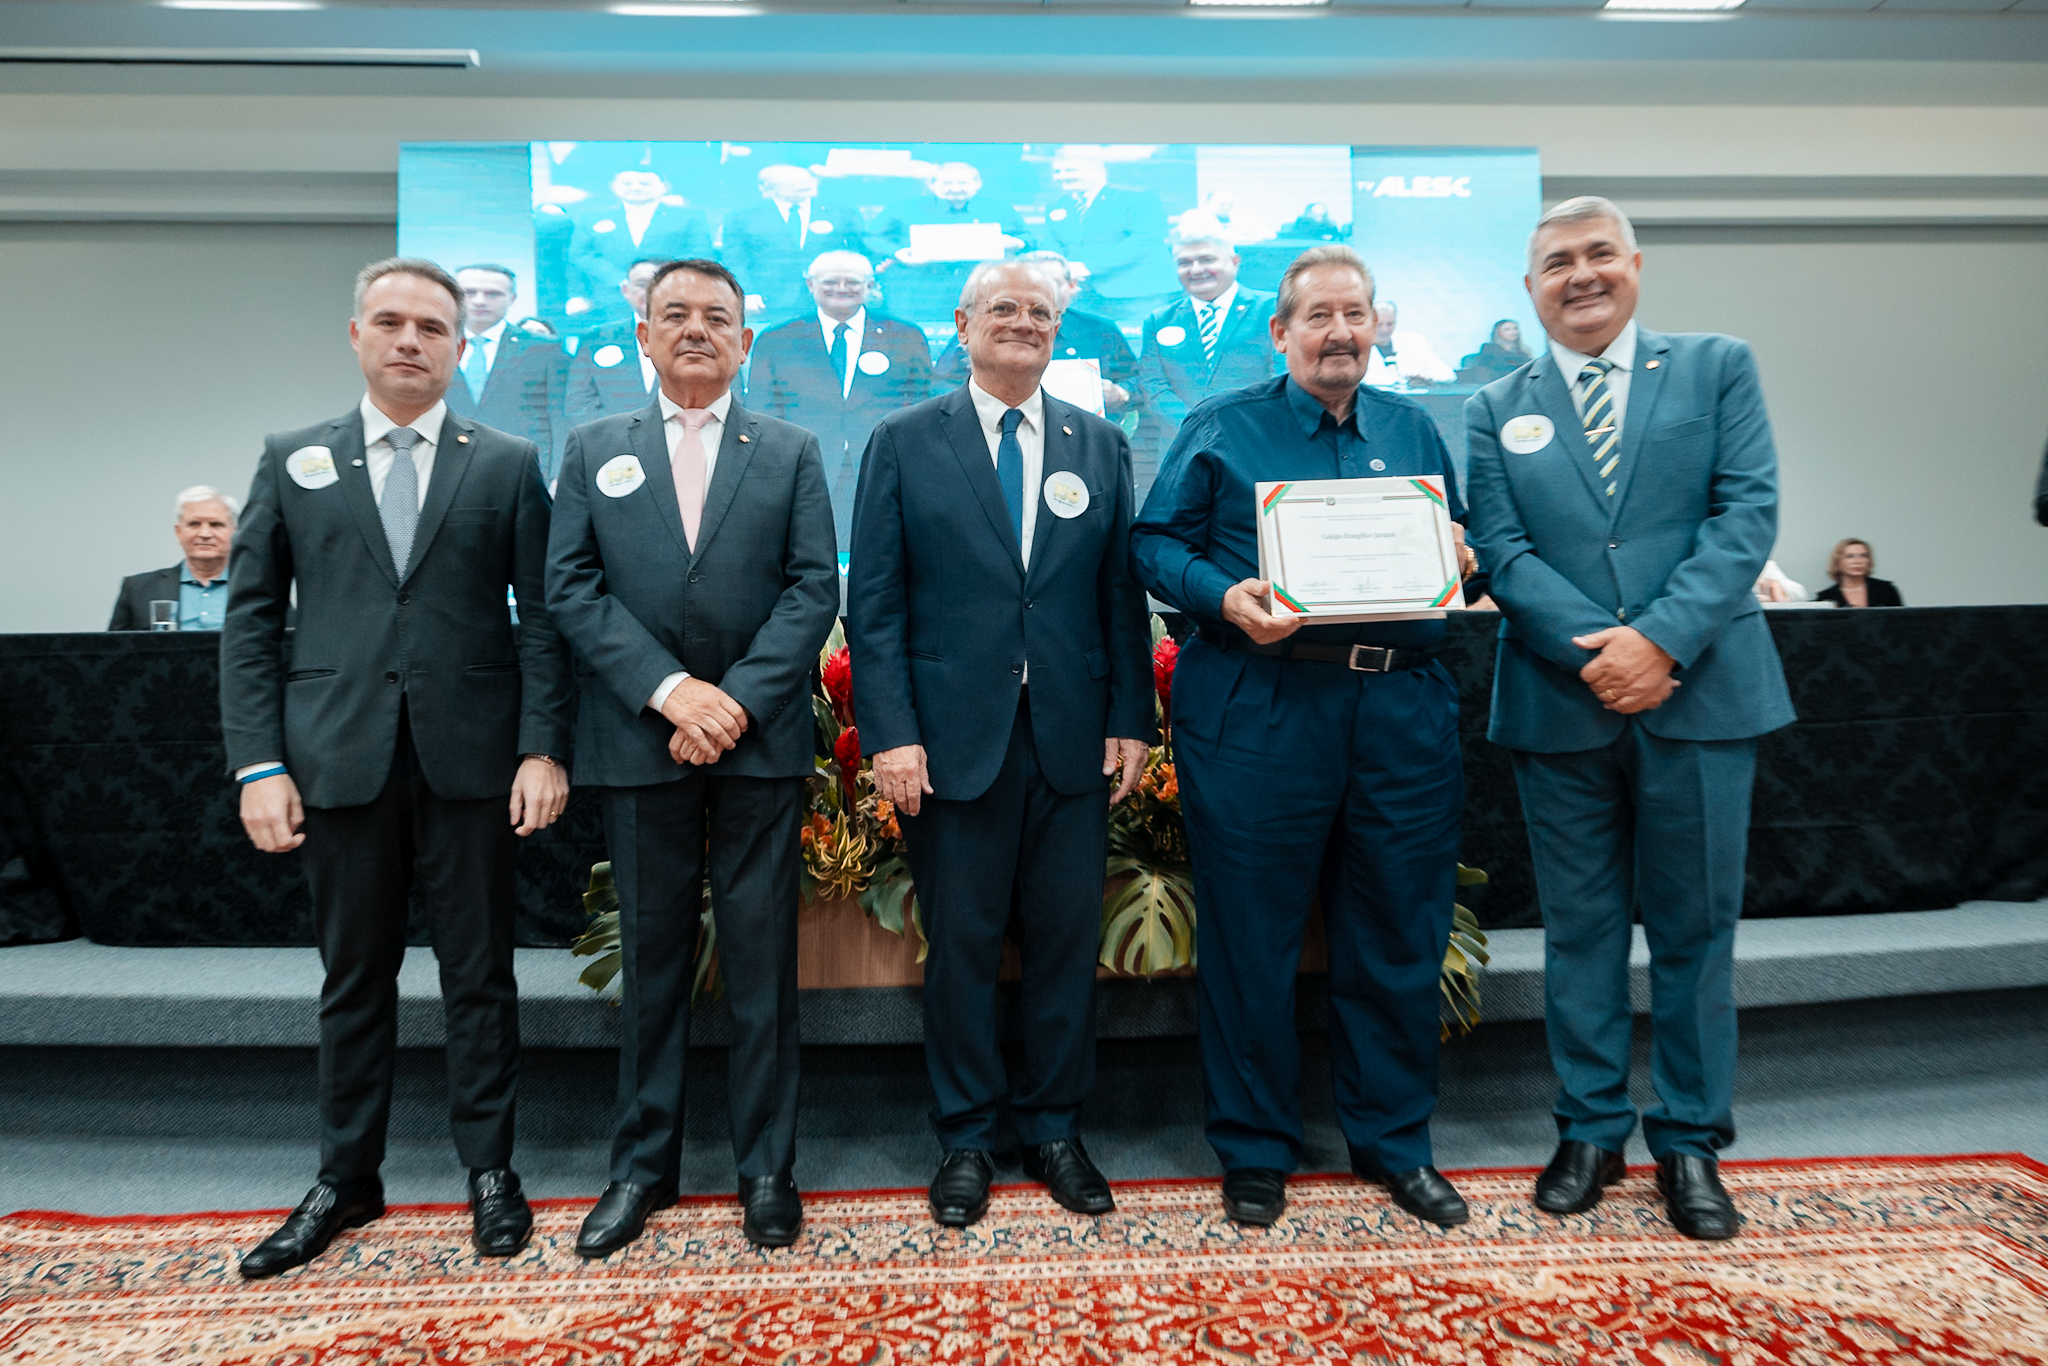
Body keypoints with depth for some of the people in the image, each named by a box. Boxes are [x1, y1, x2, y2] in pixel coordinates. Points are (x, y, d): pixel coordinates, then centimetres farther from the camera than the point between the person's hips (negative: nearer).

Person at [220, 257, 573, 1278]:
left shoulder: (508, 465, 6)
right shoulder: (293, 459, 10)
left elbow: (541, 614, 1)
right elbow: (250, 618, 6)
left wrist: (543, 746, -8)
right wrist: (258, 762, -2)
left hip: (471, 760, -1)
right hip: (338, 760, 1)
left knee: (480, 975, 8)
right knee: (354, 979, 12)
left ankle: (490, 1168, 24)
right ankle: (345, 1181, 29)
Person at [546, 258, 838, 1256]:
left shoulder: (791, 452, 9)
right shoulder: (594, 451, 11)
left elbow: (815, 588, -1)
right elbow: (570, 590, 1)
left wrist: (738, 699, -13)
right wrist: (670, 689, -13)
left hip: (760, 741, -1)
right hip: (638, 744, 1)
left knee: (762, 958, 5)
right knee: (651, 956, 10)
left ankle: (767, 1165, 19)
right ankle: (643, 1164, 24)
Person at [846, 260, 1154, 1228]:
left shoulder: (1101, 445, 10)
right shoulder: (904, 442, 4)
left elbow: (1122, 594, 8)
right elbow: (873, 602, -2)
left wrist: (1131, 719, 1)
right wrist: (889, 733, -10)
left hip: (1074, 739, 2)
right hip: (953, 739, -2)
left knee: (1067, 941, 10)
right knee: (960, 946, 7)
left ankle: (1053, 1129, 28)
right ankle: (966, 1139, 26)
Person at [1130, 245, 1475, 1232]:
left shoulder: (1414, 429, 17)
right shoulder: (1222, 428, 6)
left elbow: (1457, 552, 21)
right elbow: (1156, 543, 0)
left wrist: (1455, 568, -2)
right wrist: (1226, 598, -17)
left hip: (1402, 714, 4)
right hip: (1256, 713, -3)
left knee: (1399, 939, 10)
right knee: (1250, 940, 4)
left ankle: (1394, 1142, 30)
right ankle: (1255, 1148, 23)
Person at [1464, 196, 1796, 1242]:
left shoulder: (1717, 368, 7)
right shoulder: (1496, 410, 8)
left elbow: (1747, 514, -4)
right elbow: (1503, 555, -2)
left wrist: (1663, 640, -17)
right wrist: (1599, 652, -15)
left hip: (1701, 695, 0)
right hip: (1561, 707, 1)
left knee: (1695, 926, 8)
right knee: (1581, 928, 10)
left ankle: (1690, 1138, 25)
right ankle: (1590, 1130, 25)